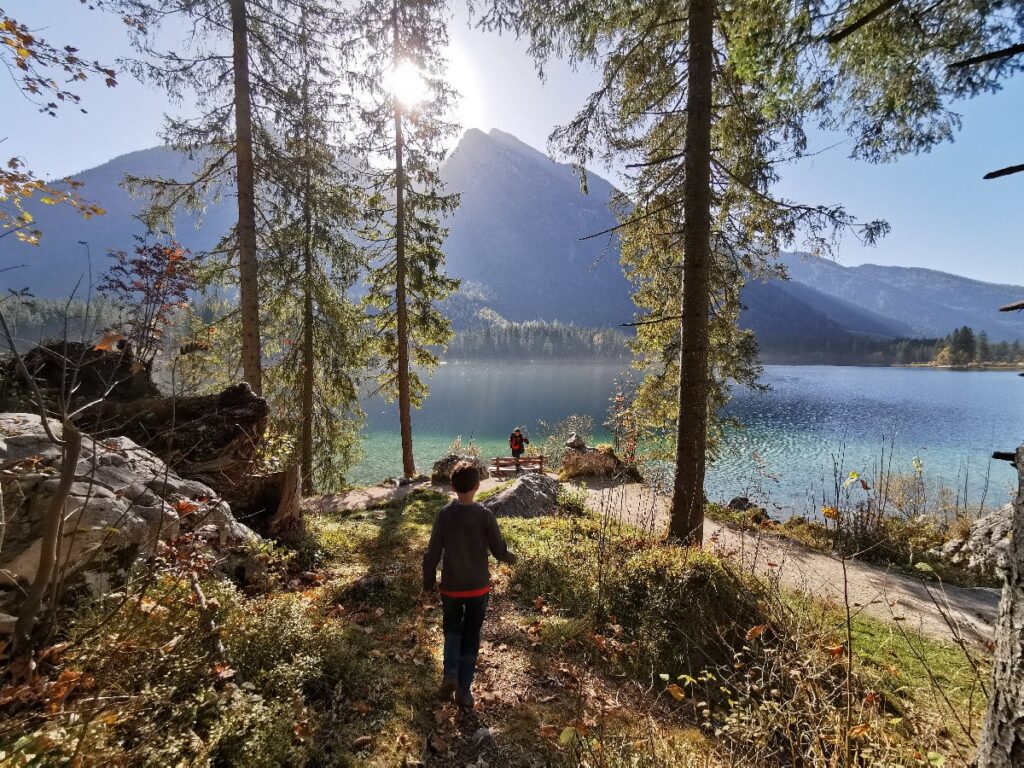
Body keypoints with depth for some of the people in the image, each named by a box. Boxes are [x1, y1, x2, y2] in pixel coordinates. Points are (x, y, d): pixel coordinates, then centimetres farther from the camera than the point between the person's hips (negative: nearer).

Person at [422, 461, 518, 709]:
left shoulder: (444, 515, -12)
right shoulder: (485, 515, -16)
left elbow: (432, 554, -8)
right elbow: (499, 551, -10)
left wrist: (428, 583, 7)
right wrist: (511, 558, 13)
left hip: (450, 587, 1)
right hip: (478, 587, -1)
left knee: (452, 631, 24)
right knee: (471, 637, 15)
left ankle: (450, 675, 7)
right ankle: (464, 691, 21)